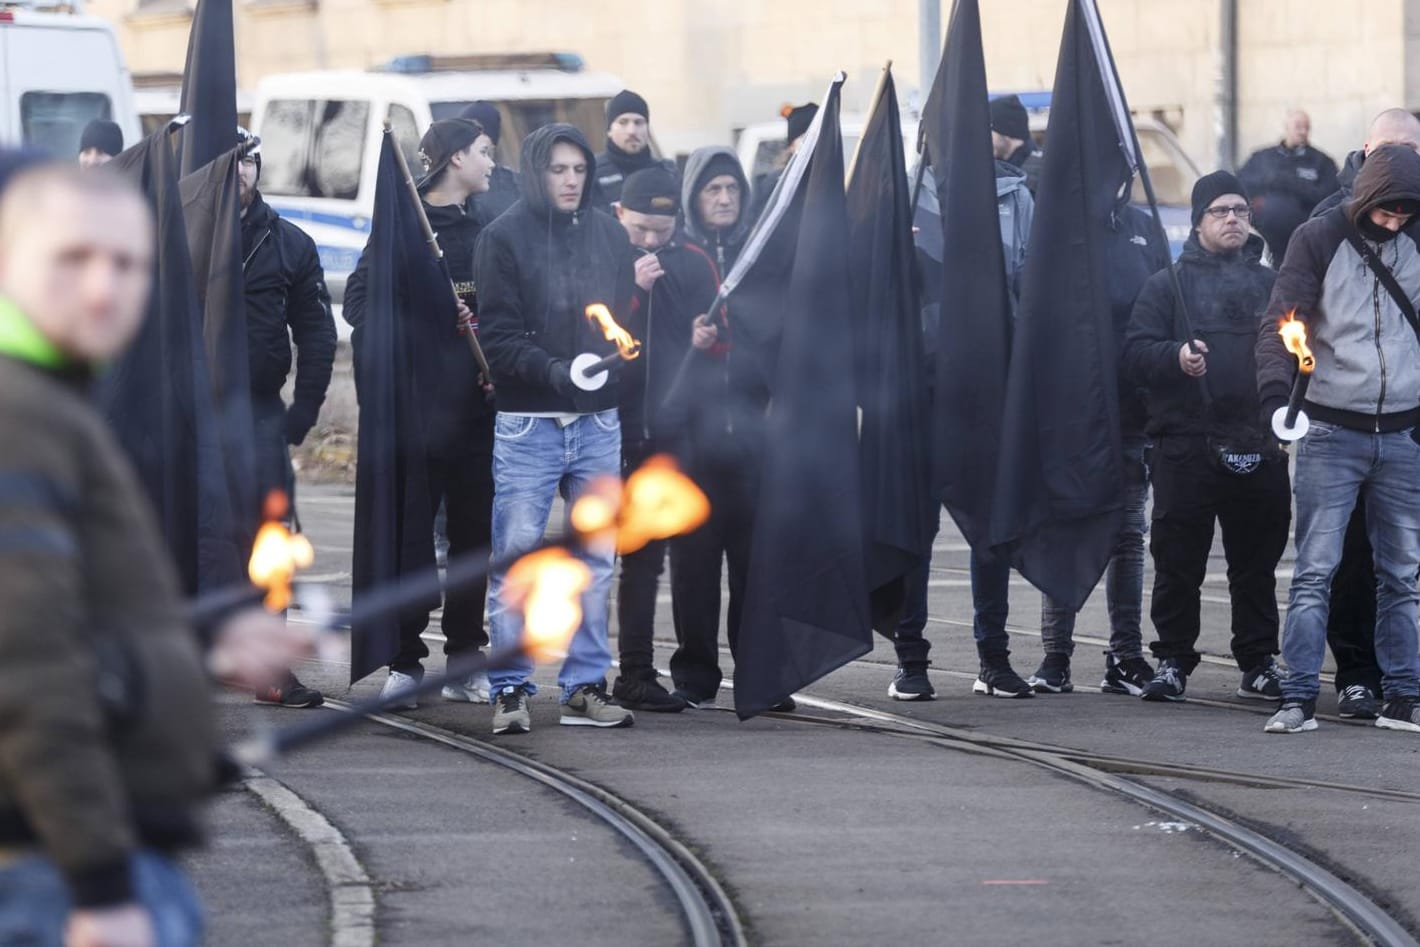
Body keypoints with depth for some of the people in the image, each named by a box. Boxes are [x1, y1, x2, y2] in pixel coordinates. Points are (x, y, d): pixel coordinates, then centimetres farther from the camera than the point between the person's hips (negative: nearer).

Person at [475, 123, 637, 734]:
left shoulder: (609, 236, 12)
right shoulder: (505, 237, -1)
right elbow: (498, 335, -8)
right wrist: (553, 371, -22)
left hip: (598, 422, 4)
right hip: (528, 423, -4)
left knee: (596, 560, 6)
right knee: (516, 558, -4)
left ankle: (586, 687, 12)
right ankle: (510, 689, 2)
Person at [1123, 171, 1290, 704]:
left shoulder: (1270, 285, 17)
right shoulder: (1168, 285, 7)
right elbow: (1135, 354, -2)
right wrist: (1176, 357, -21)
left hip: (1259, 447, 3)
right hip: (1188, 445, -3)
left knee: (1257, 564, 6)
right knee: (1179, 563, -1)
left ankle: (1258, 663, 14)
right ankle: (1172, 661, 7)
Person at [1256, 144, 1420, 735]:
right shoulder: (1320, 239, -3)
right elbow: (1280, 322, -8)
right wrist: (1275, 389, -25)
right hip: (1332, 435, -3)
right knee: (1314, 572, -7)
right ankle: (1299, 699, -7)